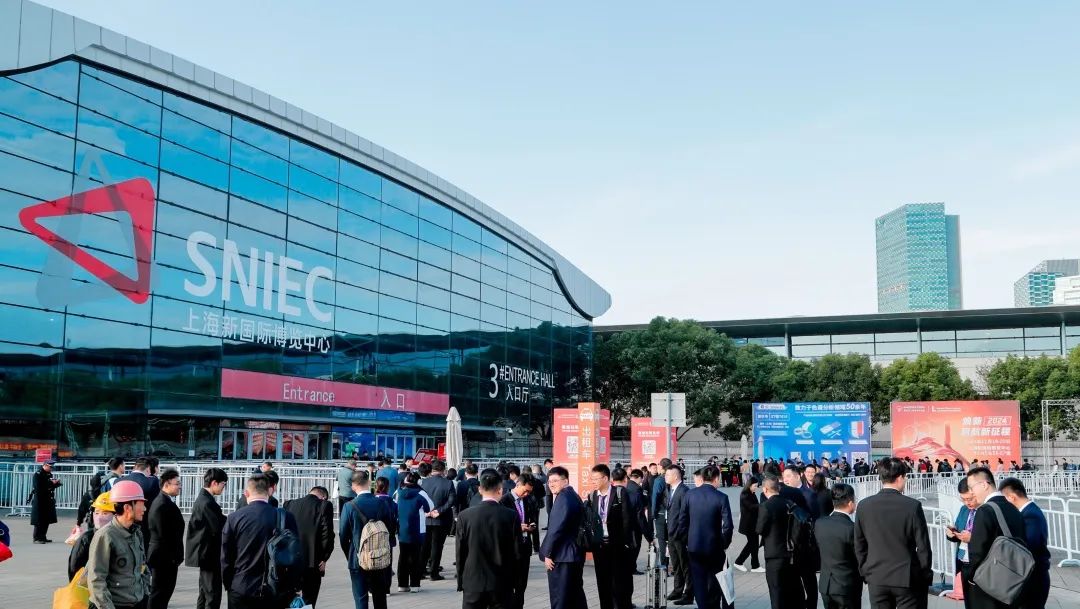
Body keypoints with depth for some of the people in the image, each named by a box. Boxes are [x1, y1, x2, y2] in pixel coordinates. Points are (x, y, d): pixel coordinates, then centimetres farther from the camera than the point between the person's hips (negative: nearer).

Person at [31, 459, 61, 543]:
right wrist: (51, 483, -21)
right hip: (40, 501, -8)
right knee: (39, 520, -5)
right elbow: (38, 487, -20)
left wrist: (55, 483, -1)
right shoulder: (38, 474, -10)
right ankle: (37, 538, 1)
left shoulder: (49, 474, 14)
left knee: (46, 520, 11)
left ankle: (43, 537, 19)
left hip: (48, 501, 8)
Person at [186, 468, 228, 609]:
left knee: (205, 593, 18)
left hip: (205, 553, 11)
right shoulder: (207, 503, -21)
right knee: (213, 594, -7)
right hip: (210, 555, -11)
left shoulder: (203, 499, 11)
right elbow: (219, 528, -22)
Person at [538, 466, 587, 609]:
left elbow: (556, 528, -22)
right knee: (576, 594, 16)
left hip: (562, 556, -10)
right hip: (575, 554, 10)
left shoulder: (563, 497, -16)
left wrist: (548, 554, -15)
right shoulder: (573, 495, 15)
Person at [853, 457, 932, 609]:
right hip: (907, 577, -3)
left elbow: (859, 545, 4)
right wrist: (926, 575, 5)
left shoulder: (864, 506, -2)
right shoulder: (913, 506, -11)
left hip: (876, 579, 3)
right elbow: (923, 546, -7)